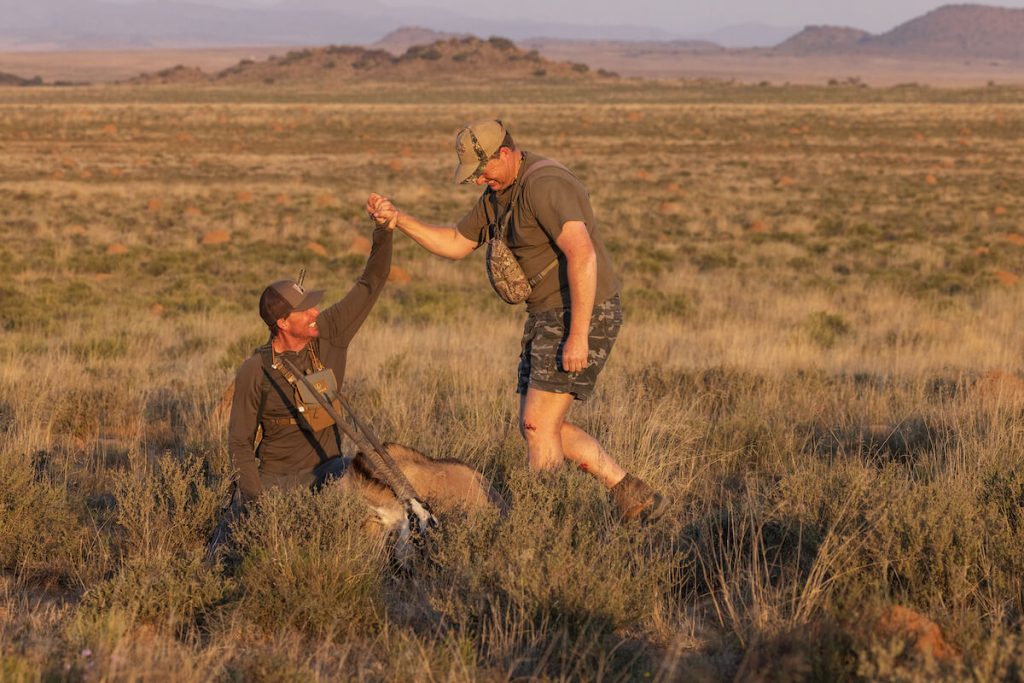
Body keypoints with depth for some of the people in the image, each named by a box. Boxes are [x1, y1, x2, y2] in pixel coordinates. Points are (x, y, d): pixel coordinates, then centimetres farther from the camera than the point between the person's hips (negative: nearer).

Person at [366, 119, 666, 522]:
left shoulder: (544, 184, -19)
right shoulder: (499, 193, 13)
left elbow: (582, 254, -29)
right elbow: (456, 244, 21)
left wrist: (578, 335, -31)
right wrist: (397, 219, 7)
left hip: (583, 315, -11)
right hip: (548, 320, 11)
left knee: (538, 424, -11)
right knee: (537, 428, 10)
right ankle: (634, 497, 13)